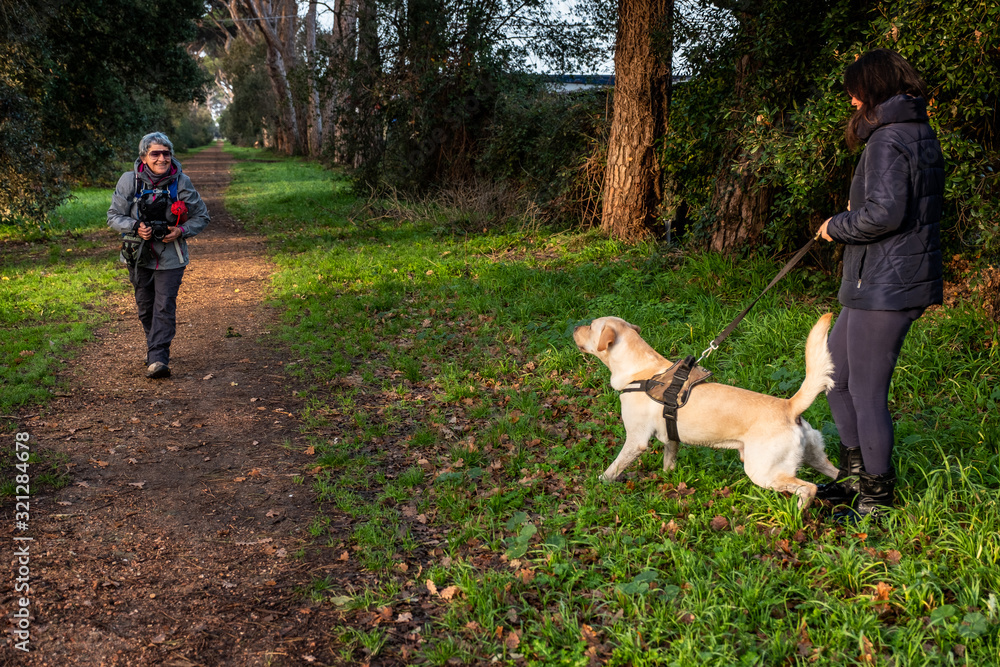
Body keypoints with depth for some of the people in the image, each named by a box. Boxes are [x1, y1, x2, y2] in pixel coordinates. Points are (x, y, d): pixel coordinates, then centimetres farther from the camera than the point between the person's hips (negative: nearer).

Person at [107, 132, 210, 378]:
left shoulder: (181, 182, -6)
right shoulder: (129, 181, -5)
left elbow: (201, 216, 4)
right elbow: (114, 216, 1)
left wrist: (181, 231, -14)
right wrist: (135, 227, -18)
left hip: (170, 256, -2)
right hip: (138, 255, 2)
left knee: (165, 307, -11)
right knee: (145, 307, 13)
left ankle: (158, 359, -11)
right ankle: (156, 346, 35)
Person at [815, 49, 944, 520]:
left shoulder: (889, 140, -16)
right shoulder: (920, 133, 16)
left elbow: (884, 212, -27)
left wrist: (837, 227, -10)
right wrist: (857, 212, 13)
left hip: (886, 286, -11)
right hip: (885, 282, 11)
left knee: (867, 393, -1)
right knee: (833, 371, 19)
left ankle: (877, 498, 13)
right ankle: (856, 473, 29)